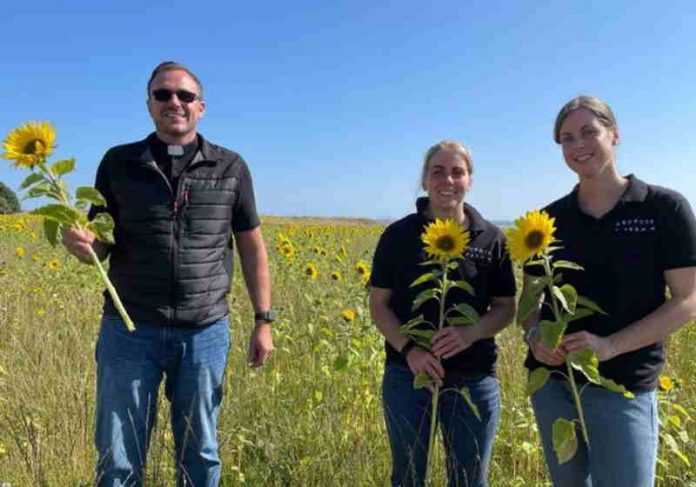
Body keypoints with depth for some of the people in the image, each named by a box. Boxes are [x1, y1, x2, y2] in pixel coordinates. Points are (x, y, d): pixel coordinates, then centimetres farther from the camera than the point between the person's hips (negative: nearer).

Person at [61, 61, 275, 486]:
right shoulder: (118, 163, 4)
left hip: (205, 332, 0)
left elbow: (252, 247, 6)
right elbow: (101, 245, 7)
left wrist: (264, 320, 3)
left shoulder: (231, 168, 2)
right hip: (130, 330, 1)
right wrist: (79, 243, -18)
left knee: (200, 450, 14)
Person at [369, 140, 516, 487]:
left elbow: (506, 308, 2)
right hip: (408, 376, 0)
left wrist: (472, 332, -18)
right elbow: (378, 304, -1)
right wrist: (408, 348, -17)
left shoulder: (492, 239, -1)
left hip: (474, 380, 1)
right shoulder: (398, 236, -3)